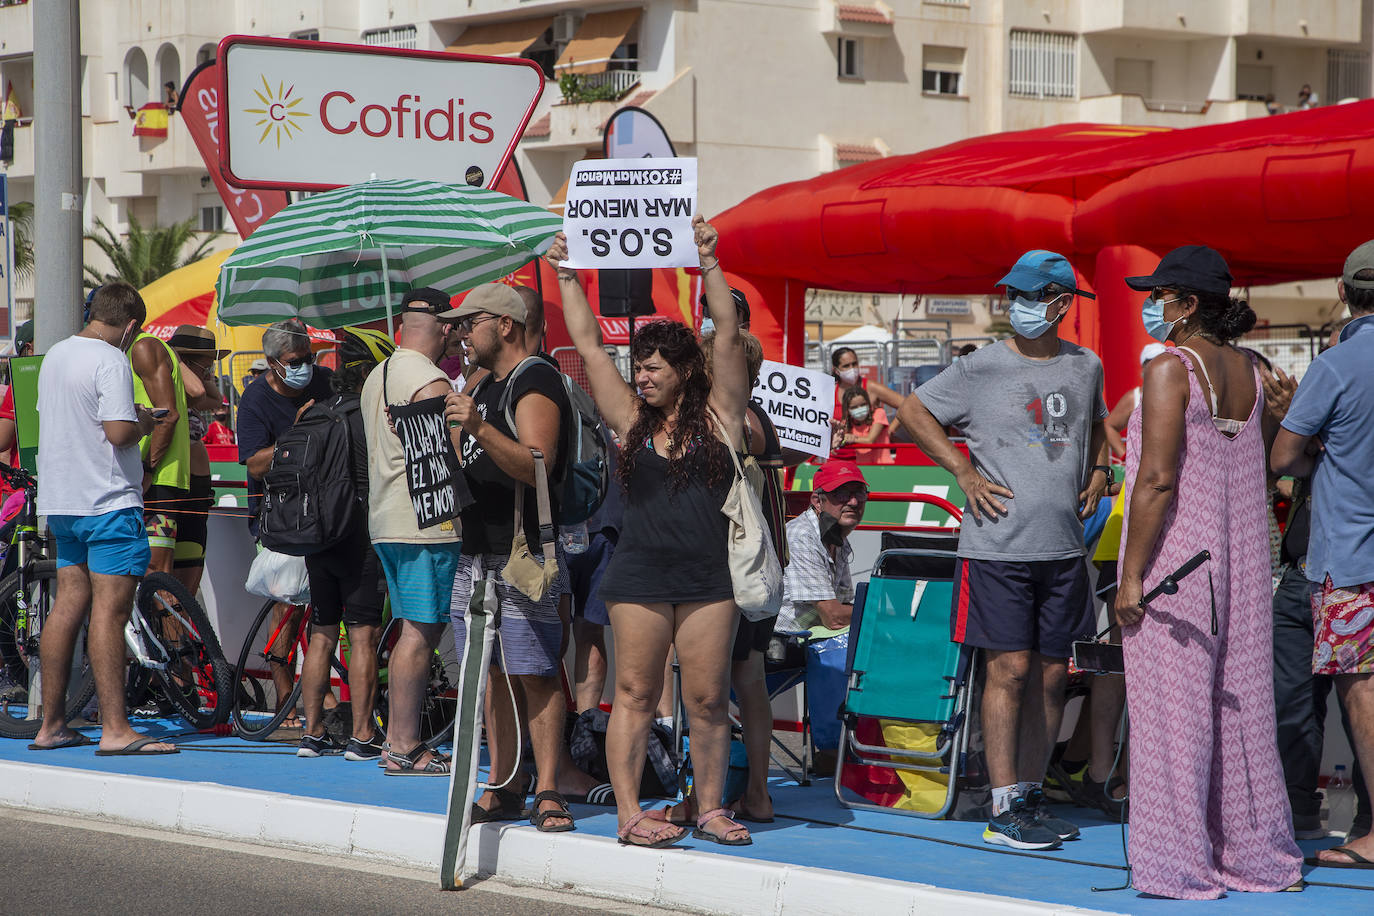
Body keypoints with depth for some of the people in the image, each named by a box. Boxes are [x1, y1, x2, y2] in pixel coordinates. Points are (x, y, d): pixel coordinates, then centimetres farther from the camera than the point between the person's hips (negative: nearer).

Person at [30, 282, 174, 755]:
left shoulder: (55, 356, 13)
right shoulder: (110, 361, -14)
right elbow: (119, 432, -22)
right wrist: (144, 422, -1)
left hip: (60, 500, 9)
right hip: (108, 501, -9)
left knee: (68, 605, 11)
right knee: (110, 609, -10)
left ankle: (51, 724, 14)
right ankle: (114, 729, -14)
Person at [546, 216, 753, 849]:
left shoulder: (719, 412, 5)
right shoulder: (632, 419, 9)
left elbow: (728, 335, -4)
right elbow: (588, 344, 10)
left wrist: (709, 264, -10)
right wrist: (566, 276, 10)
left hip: (708, 579, -1)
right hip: (639, 575, 1)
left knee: (707, 699, 1)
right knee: (635, 693, 1)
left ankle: (711, 808, 11)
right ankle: (628, 813, 2)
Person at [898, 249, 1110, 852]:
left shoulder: (1086, 367, 10)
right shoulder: (982, 368, -4)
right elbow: (913, 412, 3)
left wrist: (1098, 472, 13)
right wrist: (965, 472, -4)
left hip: (1063, 548, 5)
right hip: (999, 546, -5)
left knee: (1051, 675, 7)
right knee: (1010, 670, -8)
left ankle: (1031, 794, 17)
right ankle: (1005, 809, -5)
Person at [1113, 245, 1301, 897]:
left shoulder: (1171, 368, -12)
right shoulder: (1249, 371, 10)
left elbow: (1158, 479, -18)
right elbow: (1258, 472, 14)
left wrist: (1131, 574, -15)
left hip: (1173, 552, -7)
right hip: (1241, 560, 7)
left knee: (1172, 707, -3)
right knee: (1239, 704, 12)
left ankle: (1179, 864, -2)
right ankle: (1255, 854, 17)